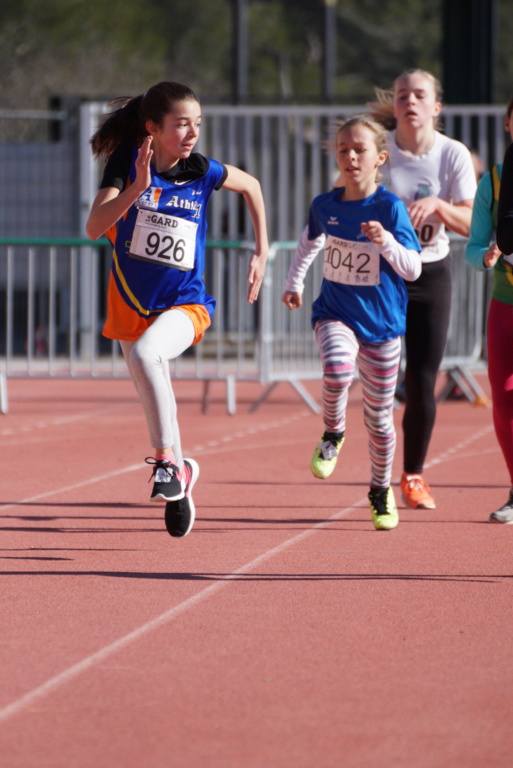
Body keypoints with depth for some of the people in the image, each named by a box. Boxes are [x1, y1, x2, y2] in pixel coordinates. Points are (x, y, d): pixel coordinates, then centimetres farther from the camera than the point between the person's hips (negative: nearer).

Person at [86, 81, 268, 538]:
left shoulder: (202, 172, -8)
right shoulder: (128, 164, -12)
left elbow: (251, 186, 13)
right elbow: (95, 227, -24)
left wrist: (262, 252, 12)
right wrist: (136, 188, -37)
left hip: (184, 304, -2)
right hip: (131, 305, 2)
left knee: (144, 352, -33)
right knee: (154, 400, 13)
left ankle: (168, 461, -22)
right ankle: (179, 477, 36)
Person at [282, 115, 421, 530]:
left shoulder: (390, 207, -12)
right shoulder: (325, 205, -1)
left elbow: (413, 269, -13)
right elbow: (310, 242, 21)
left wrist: (385, 241, -29)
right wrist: (294, 283, 13)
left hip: (381, 321, -1)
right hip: (335, 313, 1)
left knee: (379, 414, 9)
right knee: (337, 367, -33)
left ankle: (381, 490, 32)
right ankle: (333, 433, -3)